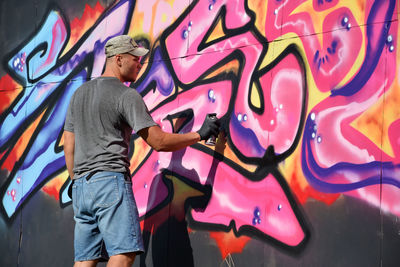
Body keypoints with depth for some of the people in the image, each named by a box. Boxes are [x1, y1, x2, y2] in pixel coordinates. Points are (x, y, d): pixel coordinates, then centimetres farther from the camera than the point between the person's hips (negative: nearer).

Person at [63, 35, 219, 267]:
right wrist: (198, 135, 5)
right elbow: (158, 141, -6)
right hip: (111, 179, -8)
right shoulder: (126, 95, -3)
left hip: (81, 186, 8)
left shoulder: (79, 93, 20)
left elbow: (69, 146, 20)